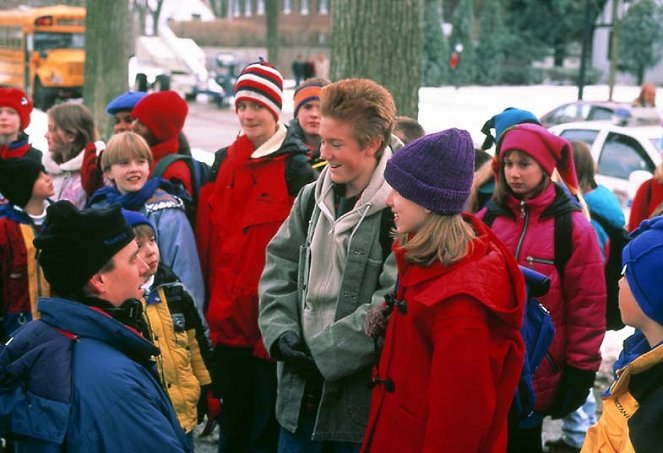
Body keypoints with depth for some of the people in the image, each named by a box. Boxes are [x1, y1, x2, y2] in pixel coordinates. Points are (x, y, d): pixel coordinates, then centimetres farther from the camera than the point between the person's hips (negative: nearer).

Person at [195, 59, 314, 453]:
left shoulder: (295, 167, -8)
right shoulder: (224, 162, 10)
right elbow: (208, 239, 12)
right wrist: (212, 299, 7)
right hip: (228, 318, 6)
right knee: (234, 419, 17)